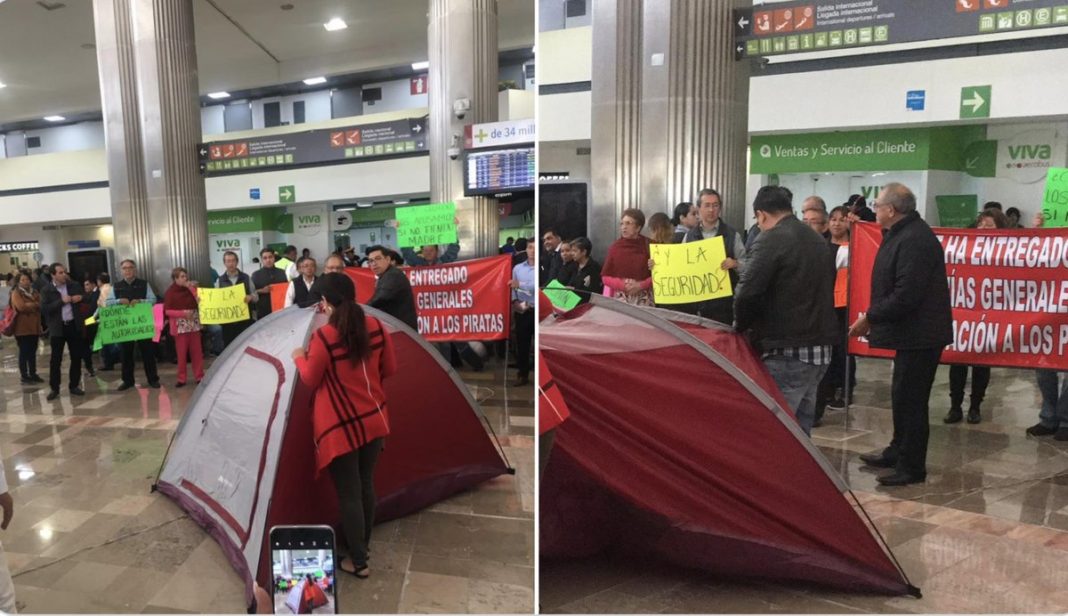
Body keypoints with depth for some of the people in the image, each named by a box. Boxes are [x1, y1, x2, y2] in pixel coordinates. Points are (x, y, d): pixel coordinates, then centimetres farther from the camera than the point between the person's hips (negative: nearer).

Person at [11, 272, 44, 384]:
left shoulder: (34, 292, 13)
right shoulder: (16, 293, -4)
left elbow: (40, 305, 0)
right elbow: (21, 307, -19)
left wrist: (29, 305, -14)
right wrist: (34, 304, -6)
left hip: (34, 326, 5)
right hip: (22, 327, -5)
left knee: (32, 352, 10)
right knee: (24, 352, -2)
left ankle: (33, 374, 17)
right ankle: (24, 376, 4)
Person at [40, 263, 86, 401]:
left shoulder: (75, 286, 5)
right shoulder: (47, 291, -3)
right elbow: (44, 309, -12)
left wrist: (80, 298, -12)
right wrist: (61, 301, -20)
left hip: (74, 325, 3)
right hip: (57, 328, -2)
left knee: (76, 357, 7)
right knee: (56, 359, 1)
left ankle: (74, 386, 18)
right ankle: (54, 388, 10)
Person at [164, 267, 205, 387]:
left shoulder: (191, 288, 9)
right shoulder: (170, 292, -3)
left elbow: (200, 302, -2)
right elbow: (167, 311, -6)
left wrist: (193, 289, -8)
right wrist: (182, 313, -19)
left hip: (194, 325, 3)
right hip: (180, 326, -3)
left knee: (197, 351, 4)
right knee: (181, 353, 0)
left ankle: (199, 376, 10)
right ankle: (181, 379, 8)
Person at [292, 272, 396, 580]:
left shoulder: (323, 337, -20)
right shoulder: (376, 326, -4)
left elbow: (310, 380, -7)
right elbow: (389, 370, 6)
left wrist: (300, 358, 12)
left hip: (340, 428, -5)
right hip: (374, 420, 6)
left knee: (348, 493, 6)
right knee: (366, 486, 19)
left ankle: (358, 562, 18)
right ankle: (362, 547, 36)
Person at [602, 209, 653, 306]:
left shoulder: (648, 245, -1)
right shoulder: (615, 247, 4)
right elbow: (605, 277, 4)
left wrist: (641, 285, -14)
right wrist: (623, 285, -11)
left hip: (643, 300, -1)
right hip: (620, 299, 1)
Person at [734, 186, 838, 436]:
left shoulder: (773, 240, -11)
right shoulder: (818, 240, 17)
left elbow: (747, 292, -18)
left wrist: (741, 326, -1)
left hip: (787, 352, -9)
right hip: (820, 348, 9)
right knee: (800, 428, 17)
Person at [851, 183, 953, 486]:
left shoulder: (915, 240, -22)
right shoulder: (902, 234, 13)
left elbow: (906, 295, -28)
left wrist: (870, 318, -18)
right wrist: (874, 317, 10)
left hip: (920, 334, -11)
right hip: (911, 331, 11)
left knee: (910, 399, -3)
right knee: (902, 395, 20)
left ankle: (912, 467, 8)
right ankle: (898, 451, 34)